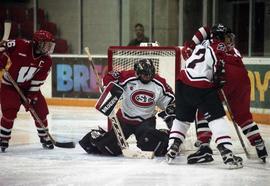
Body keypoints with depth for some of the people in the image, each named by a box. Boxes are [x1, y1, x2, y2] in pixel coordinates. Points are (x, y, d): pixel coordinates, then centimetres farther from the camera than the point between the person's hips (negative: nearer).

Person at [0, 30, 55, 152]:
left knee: (40, 110, 0)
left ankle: (44, 138, 19)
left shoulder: (46, 61, -12)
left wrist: (31, 96, -15)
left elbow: (38, 81, -11)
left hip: (30, 87, 4)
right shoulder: (19, 45, -24)